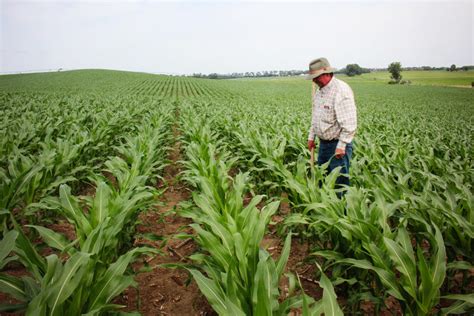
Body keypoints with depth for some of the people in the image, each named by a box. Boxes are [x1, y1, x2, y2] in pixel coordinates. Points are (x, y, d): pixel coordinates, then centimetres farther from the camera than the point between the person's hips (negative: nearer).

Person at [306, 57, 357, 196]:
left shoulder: (341, 90, -19)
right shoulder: (319, 91, 10)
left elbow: (349, 122, -22)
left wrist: (341, 146, -22)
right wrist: (311, 136, 17)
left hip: (338, 145, -9)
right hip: (323, 143, 9)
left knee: (340, 183, -1)